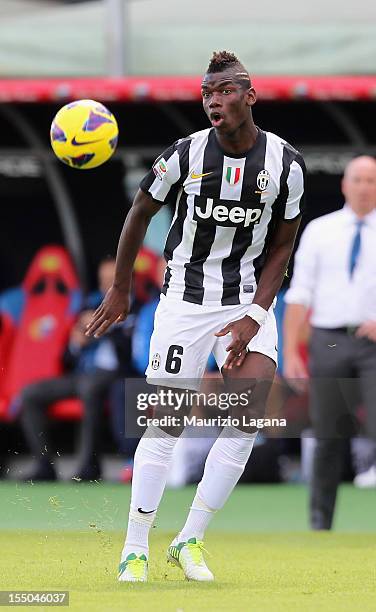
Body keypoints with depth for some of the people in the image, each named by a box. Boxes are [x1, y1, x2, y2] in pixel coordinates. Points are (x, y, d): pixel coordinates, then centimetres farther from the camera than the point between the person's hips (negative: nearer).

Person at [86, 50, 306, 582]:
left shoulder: (285, 163, -7)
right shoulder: (186, 154, -10)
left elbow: (281, 247, 1)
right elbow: (140, 213, 7)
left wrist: (255, 316, -10)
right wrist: (120, 290, 11)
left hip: (249, 300, 1)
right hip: (185, 298, -1)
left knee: (250, 408, -17)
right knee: (167, 421, -4)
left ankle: (191, 539, -5)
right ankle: (135, 550, 5)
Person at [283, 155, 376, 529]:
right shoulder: (319, 231, 8)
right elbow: (299, 294, 5)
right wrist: (290, 351, -2)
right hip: (329, 341, 1)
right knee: (328, 437, 5)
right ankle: (320, 522, 14)